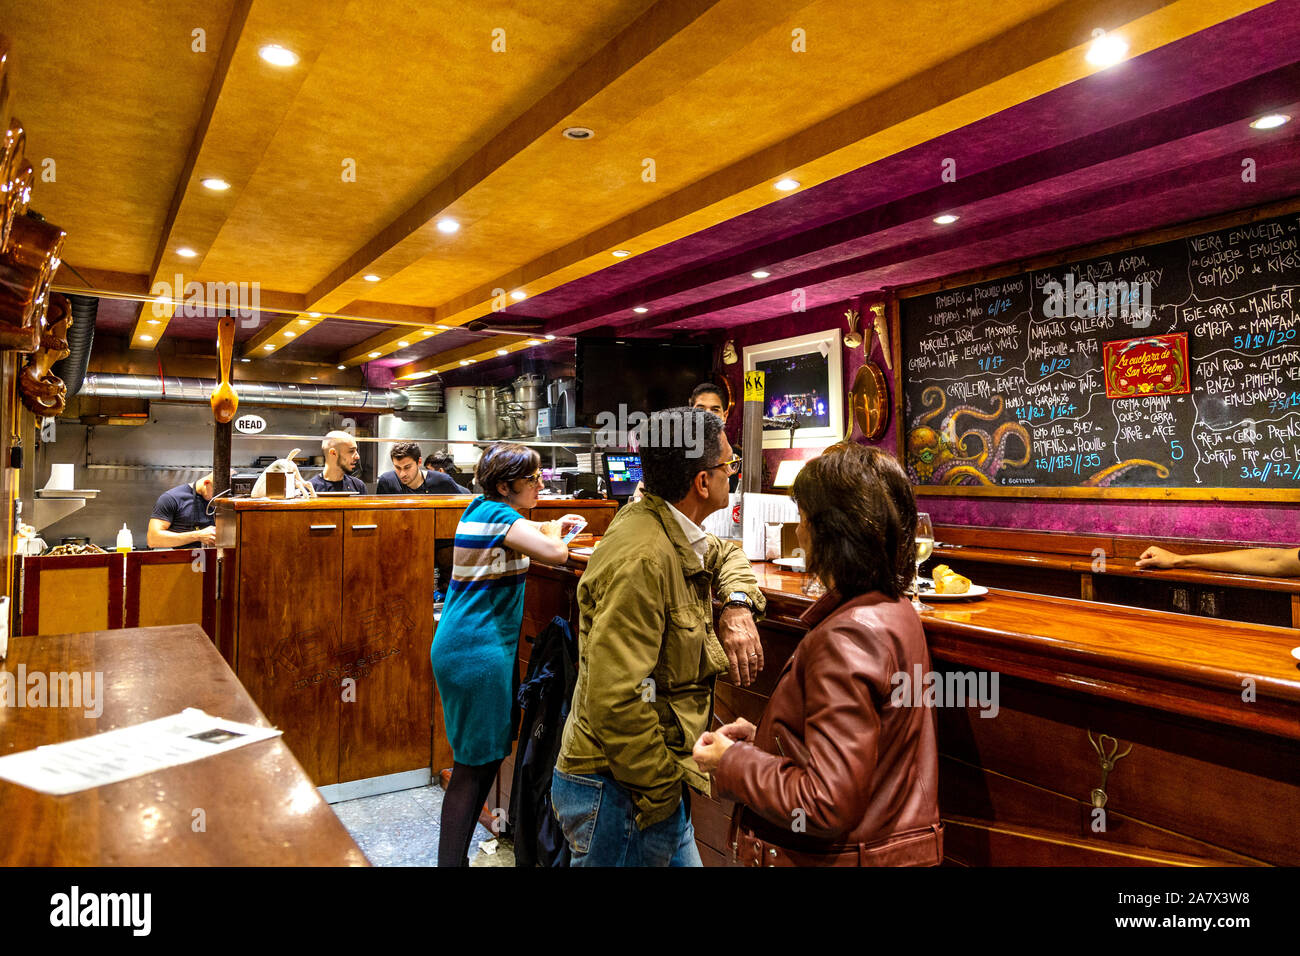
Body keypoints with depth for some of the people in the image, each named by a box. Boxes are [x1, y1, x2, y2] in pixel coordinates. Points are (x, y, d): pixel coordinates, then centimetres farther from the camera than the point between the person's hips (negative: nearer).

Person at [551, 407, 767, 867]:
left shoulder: (672, 534, 2)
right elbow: (614, 700, -29)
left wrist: (739, 604, 2)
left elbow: (726, 554, 23)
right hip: (618, 793, -9)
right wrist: (662, 793, -19)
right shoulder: (643, 560, -27)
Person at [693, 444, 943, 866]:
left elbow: (828, 804, -28)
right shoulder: (893, 609, 1)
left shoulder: (848, 638, -28)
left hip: (840, 856, -8)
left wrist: (731, 762, -16)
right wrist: (761, 736, 5)